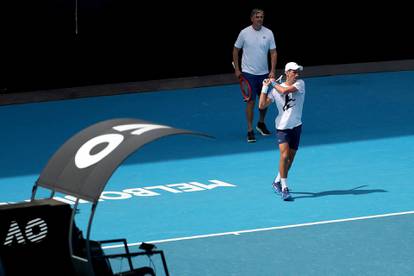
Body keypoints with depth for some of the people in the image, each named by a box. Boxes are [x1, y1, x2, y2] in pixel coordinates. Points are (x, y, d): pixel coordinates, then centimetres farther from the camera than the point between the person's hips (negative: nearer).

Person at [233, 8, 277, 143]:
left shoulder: (268, 33, -2)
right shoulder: (244, 33, -6)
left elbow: (273, 53, 0)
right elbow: (236, 50, 4)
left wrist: (272, 71, -9)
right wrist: (236, 69, 1)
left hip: (264, 73, 3)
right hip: (248, 73, -3)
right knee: (251, 101, -8)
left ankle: (261, 124, 37)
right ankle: (250, 131, -3)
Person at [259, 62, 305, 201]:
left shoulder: (300, 84, -4)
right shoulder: (275, 89, -5)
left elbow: (285, 90, -21)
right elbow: (262, 105, -9)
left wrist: (274, 83, -6)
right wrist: (265, 87, -10)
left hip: (296, 126, 3)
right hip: (282, 127, -3)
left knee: (290, 158, 10)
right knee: (284, 155, -18)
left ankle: (277, 182, 33)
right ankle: (284, 188, -14)